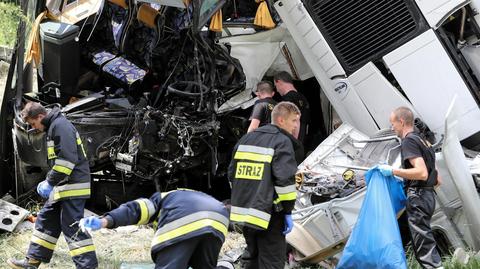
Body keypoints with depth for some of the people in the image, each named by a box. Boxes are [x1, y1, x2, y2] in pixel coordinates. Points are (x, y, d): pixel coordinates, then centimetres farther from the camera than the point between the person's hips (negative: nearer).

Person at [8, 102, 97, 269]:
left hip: (73, 186, -10)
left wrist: (51, 182, -17)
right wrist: (50, 182, 15)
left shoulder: (60, 125, -14)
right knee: (46, 220, 14)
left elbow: (67, 159, -23)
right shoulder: (53, 127, 19)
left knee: (72, 227, -11)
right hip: (63, 186, 10)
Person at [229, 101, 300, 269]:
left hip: (243, 211, 7)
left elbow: (232, 173, 17)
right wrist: (288, 210, -11)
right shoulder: (282, 142, -9)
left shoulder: (246, 139, 15)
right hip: (268, 215, -7)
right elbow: (285, 179, -18)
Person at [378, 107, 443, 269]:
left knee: (424, 245, -12)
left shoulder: (409, 141, -9)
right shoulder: (424, 142, 21)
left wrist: (393, 171, -16)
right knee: (424, 242, 15)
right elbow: (437, 180, 22)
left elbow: (422, 173, -23)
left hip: (417, 199, -10)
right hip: (428, 196, 10)